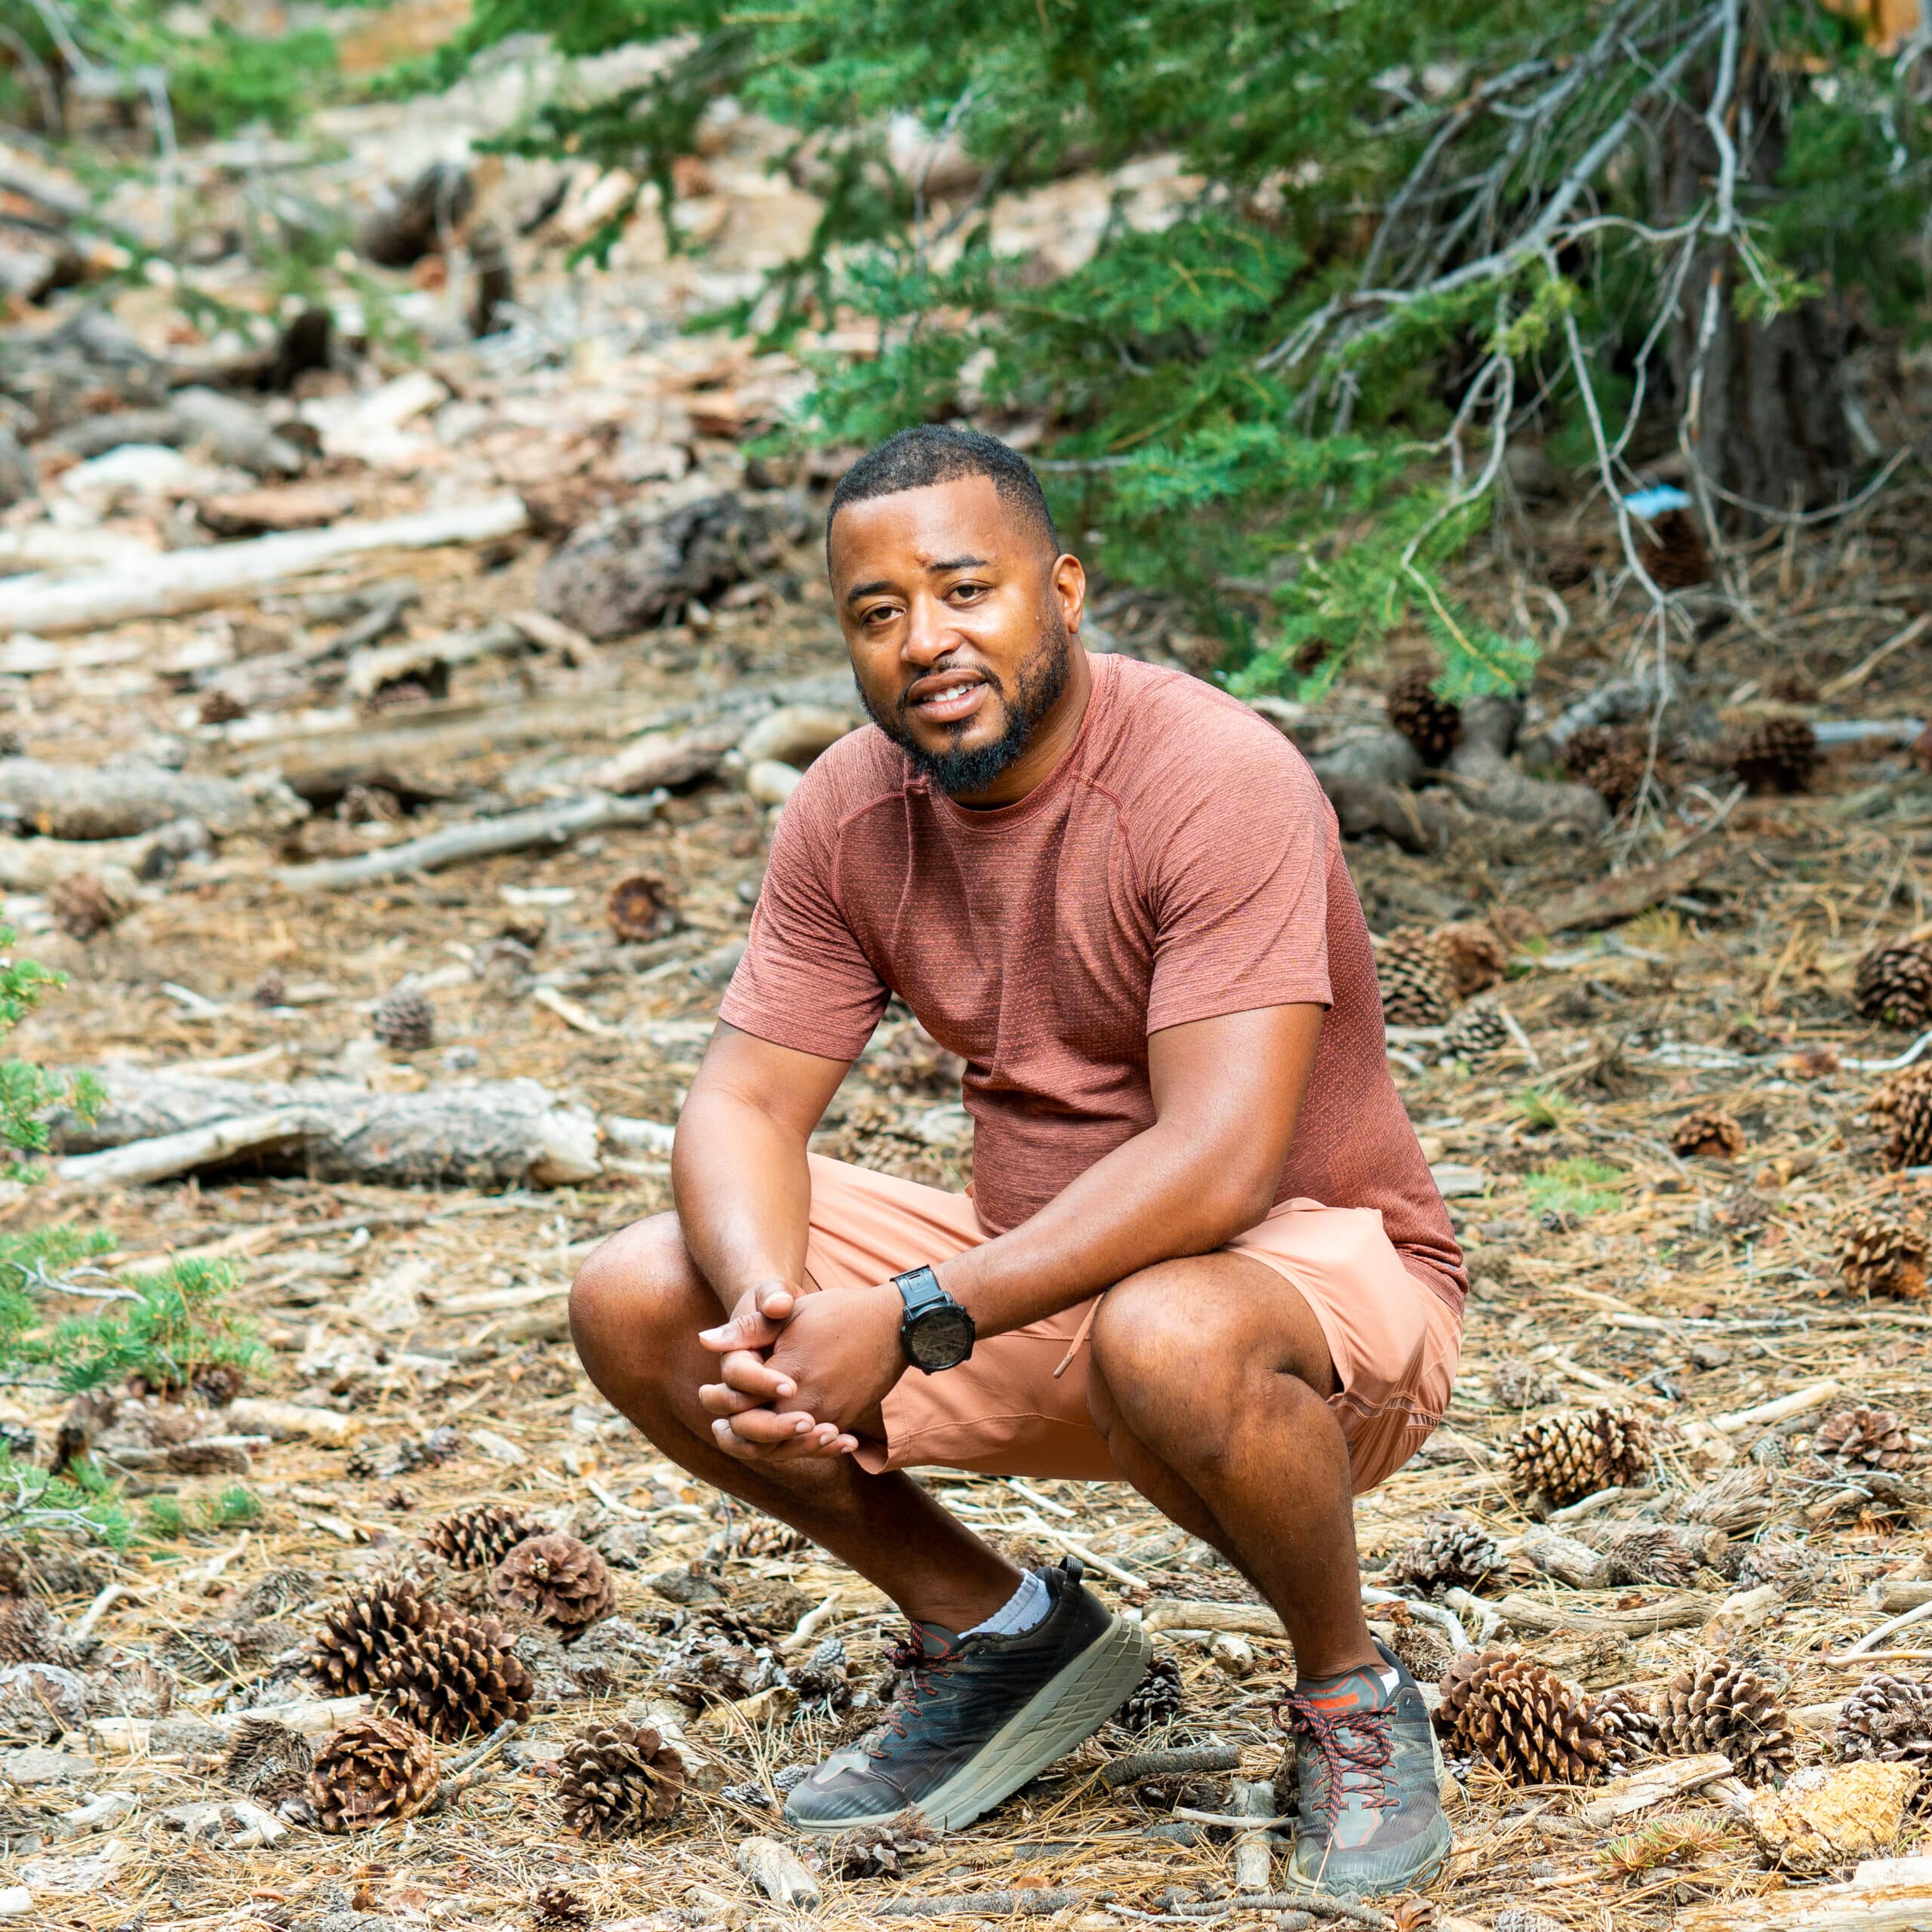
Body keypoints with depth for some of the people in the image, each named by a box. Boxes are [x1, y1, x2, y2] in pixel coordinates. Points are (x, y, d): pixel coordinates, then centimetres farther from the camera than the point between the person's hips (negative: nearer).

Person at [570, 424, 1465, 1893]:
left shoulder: (1214, 780, -23)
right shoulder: (853, 811, -3)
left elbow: (1219, 1164, -32)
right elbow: (744, 1103, -5)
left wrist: (910, 1320, -34)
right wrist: (768, 1312, -28)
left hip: (1325, 1282, -6)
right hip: (1039, 1285, 6)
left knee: (1165, 1340, -42)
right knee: (633, 1303, -8)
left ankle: (1351, 1697, -9)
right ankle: (999, 1632, 9)